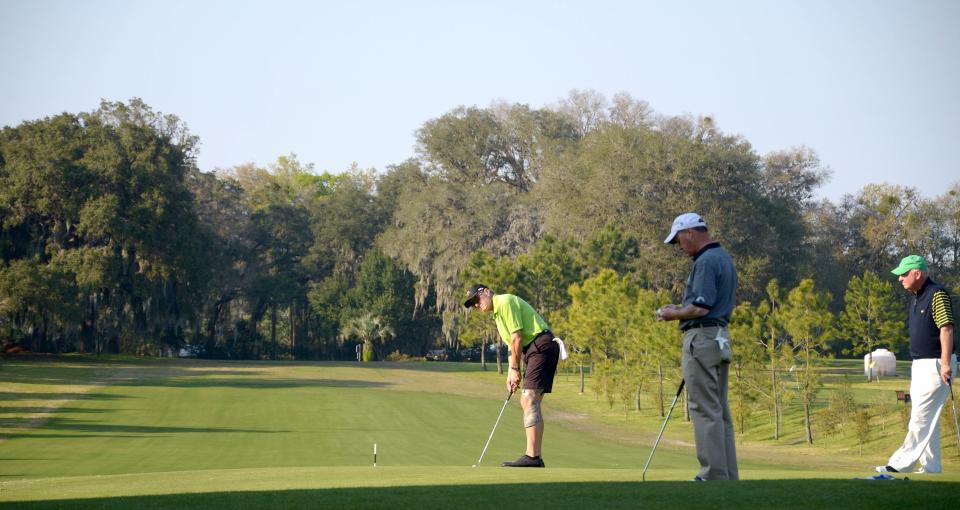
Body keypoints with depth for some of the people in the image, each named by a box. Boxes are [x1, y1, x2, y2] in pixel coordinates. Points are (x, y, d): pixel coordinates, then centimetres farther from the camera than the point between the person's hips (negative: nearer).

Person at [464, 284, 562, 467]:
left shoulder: (505, 301, -8)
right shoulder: (498, 314, 23)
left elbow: (517, 337, -14)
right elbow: (513, 346, 23)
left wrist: (515, 368, -8)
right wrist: (510, 374, 11)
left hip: (541, 345, -11)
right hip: (534, 350, 11)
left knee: (529, 399, -17)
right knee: (527, 402, 10)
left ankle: (532, 457, -23)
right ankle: (535, 456, 10)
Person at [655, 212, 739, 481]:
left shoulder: (705, 262, -16)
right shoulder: (724, 258, 16)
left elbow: (701, 308, -23)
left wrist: (673, 314, -5)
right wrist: (681, 307, 17)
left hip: (702, 337, -10)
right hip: (720, 338, 10)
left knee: (705, 410, -8)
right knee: (720, 410, 11)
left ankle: (713, 475, -8)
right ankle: (728, 475, 13)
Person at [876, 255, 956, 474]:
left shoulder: (937, 294, -13)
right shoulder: (915, 298, 16)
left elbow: (946, 329, -19)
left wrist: (945, 363, -25)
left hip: (935, 365, -10)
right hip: (920, 365, 10)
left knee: (922, 417, -8)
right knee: (925, 419, 10)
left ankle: (902, 463, -10)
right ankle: (930, 467, 14)